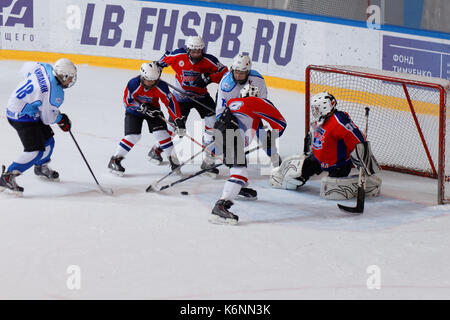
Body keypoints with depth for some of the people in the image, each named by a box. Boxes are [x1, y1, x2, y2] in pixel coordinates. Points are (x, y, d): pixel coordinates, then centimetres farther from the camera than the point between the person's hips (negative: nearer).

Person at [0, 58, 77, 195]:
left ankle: (41, 167, 47)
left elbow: (26, 67, 13)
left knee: (48, 141, 21)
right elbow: (48, 118, -16)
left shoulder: (46, 67, -8)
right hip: (21, 116, -10)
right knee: (36, 151, -16)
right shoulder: (55, 93, -28)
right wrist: (61, 119, 6)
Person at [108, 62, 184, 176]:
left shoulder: (161, 86, -25)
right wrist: (144, 107, -32)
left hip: (152, 110, 2)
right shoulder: (134, 84, -29)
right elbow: (127, 101, -23)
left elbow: (171, 102, -25)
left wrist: (178, 120, -33)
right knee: (133, 136, -15)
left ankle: (173, 158, 0)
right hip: (134, 111, -2)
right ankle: (115, 160, -6)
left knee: (161, 132, -13)